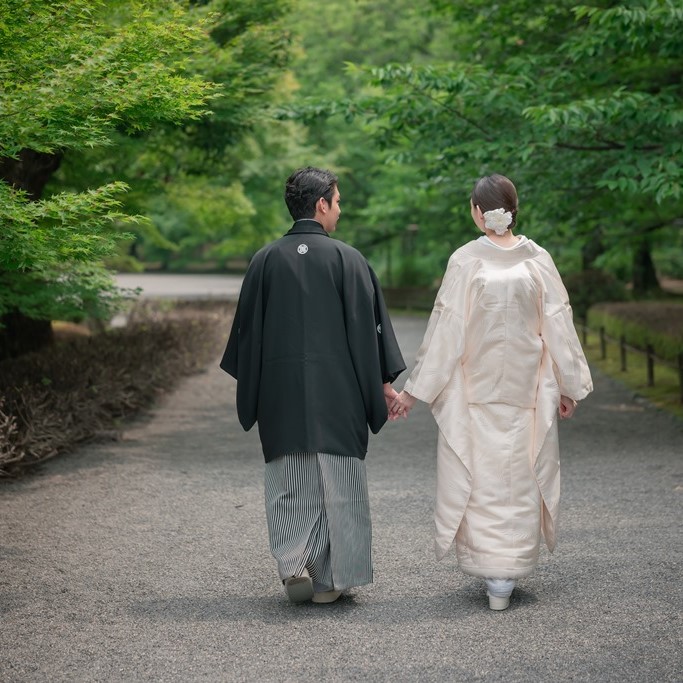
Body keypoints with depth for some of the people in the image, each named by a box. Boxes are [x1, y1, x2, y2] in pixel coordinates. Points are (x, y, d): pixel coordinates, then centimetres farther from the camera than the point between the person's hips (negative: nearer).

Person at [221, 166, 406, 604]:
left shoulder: (265, 261, 2)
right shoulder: (347, 259, -5)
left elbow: (248, 328, 6)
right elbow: (369, 324, -4)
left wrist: (251, 391, 17)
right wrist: (384, 382, 4)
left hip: (280, 389, 2)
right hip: (337, 388, -2)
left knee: (289, 482, 11)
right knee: (337, 482, 8)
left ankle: (294, 564, -4)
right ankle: (330, 579, 11)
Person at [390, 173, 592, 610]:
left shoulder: (466, 261, -8)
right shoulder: (538, 259, -2)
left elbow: (445, 329, -8)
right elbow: (558, 325, 2)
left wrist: (414, 391, -2)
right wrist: (568, 386, 12)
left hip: (475, 390, -2)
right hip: (527, 390, 2)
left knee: (481, 478, 6)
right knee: (520, 478, 11)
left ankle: (494, 574, 4)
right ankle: (511, 573, 16)